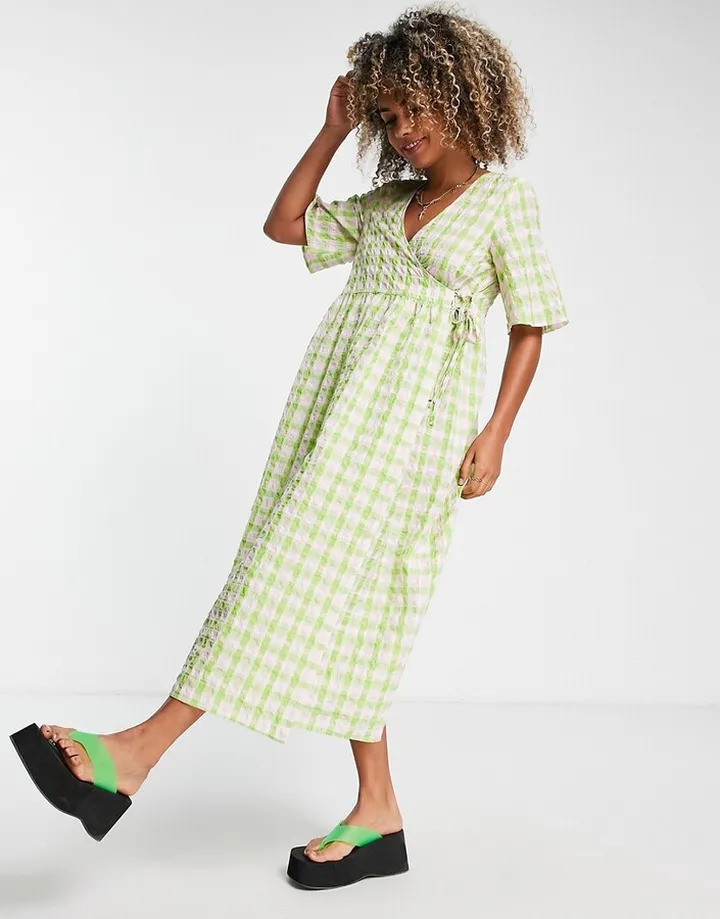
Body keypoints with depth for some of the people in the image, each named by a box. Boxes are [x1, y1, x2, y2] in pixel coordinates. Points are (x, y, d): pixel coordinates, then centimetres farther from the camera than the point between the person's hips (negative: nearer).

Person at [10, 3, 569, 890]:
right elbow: (283, 224, 21)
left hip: (410, 417, -6)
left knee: (311, 576, -12)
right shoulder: (385, 201, 20)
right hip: (336, 404, 7)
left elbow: (531, 325, 3)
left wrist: (494, 436, -6)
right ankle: (376, 816, 10)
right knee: (342, 600, 3)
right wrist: (334, 130, 17)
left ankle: (140, 751, -15)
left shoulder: (505, 198, 4)